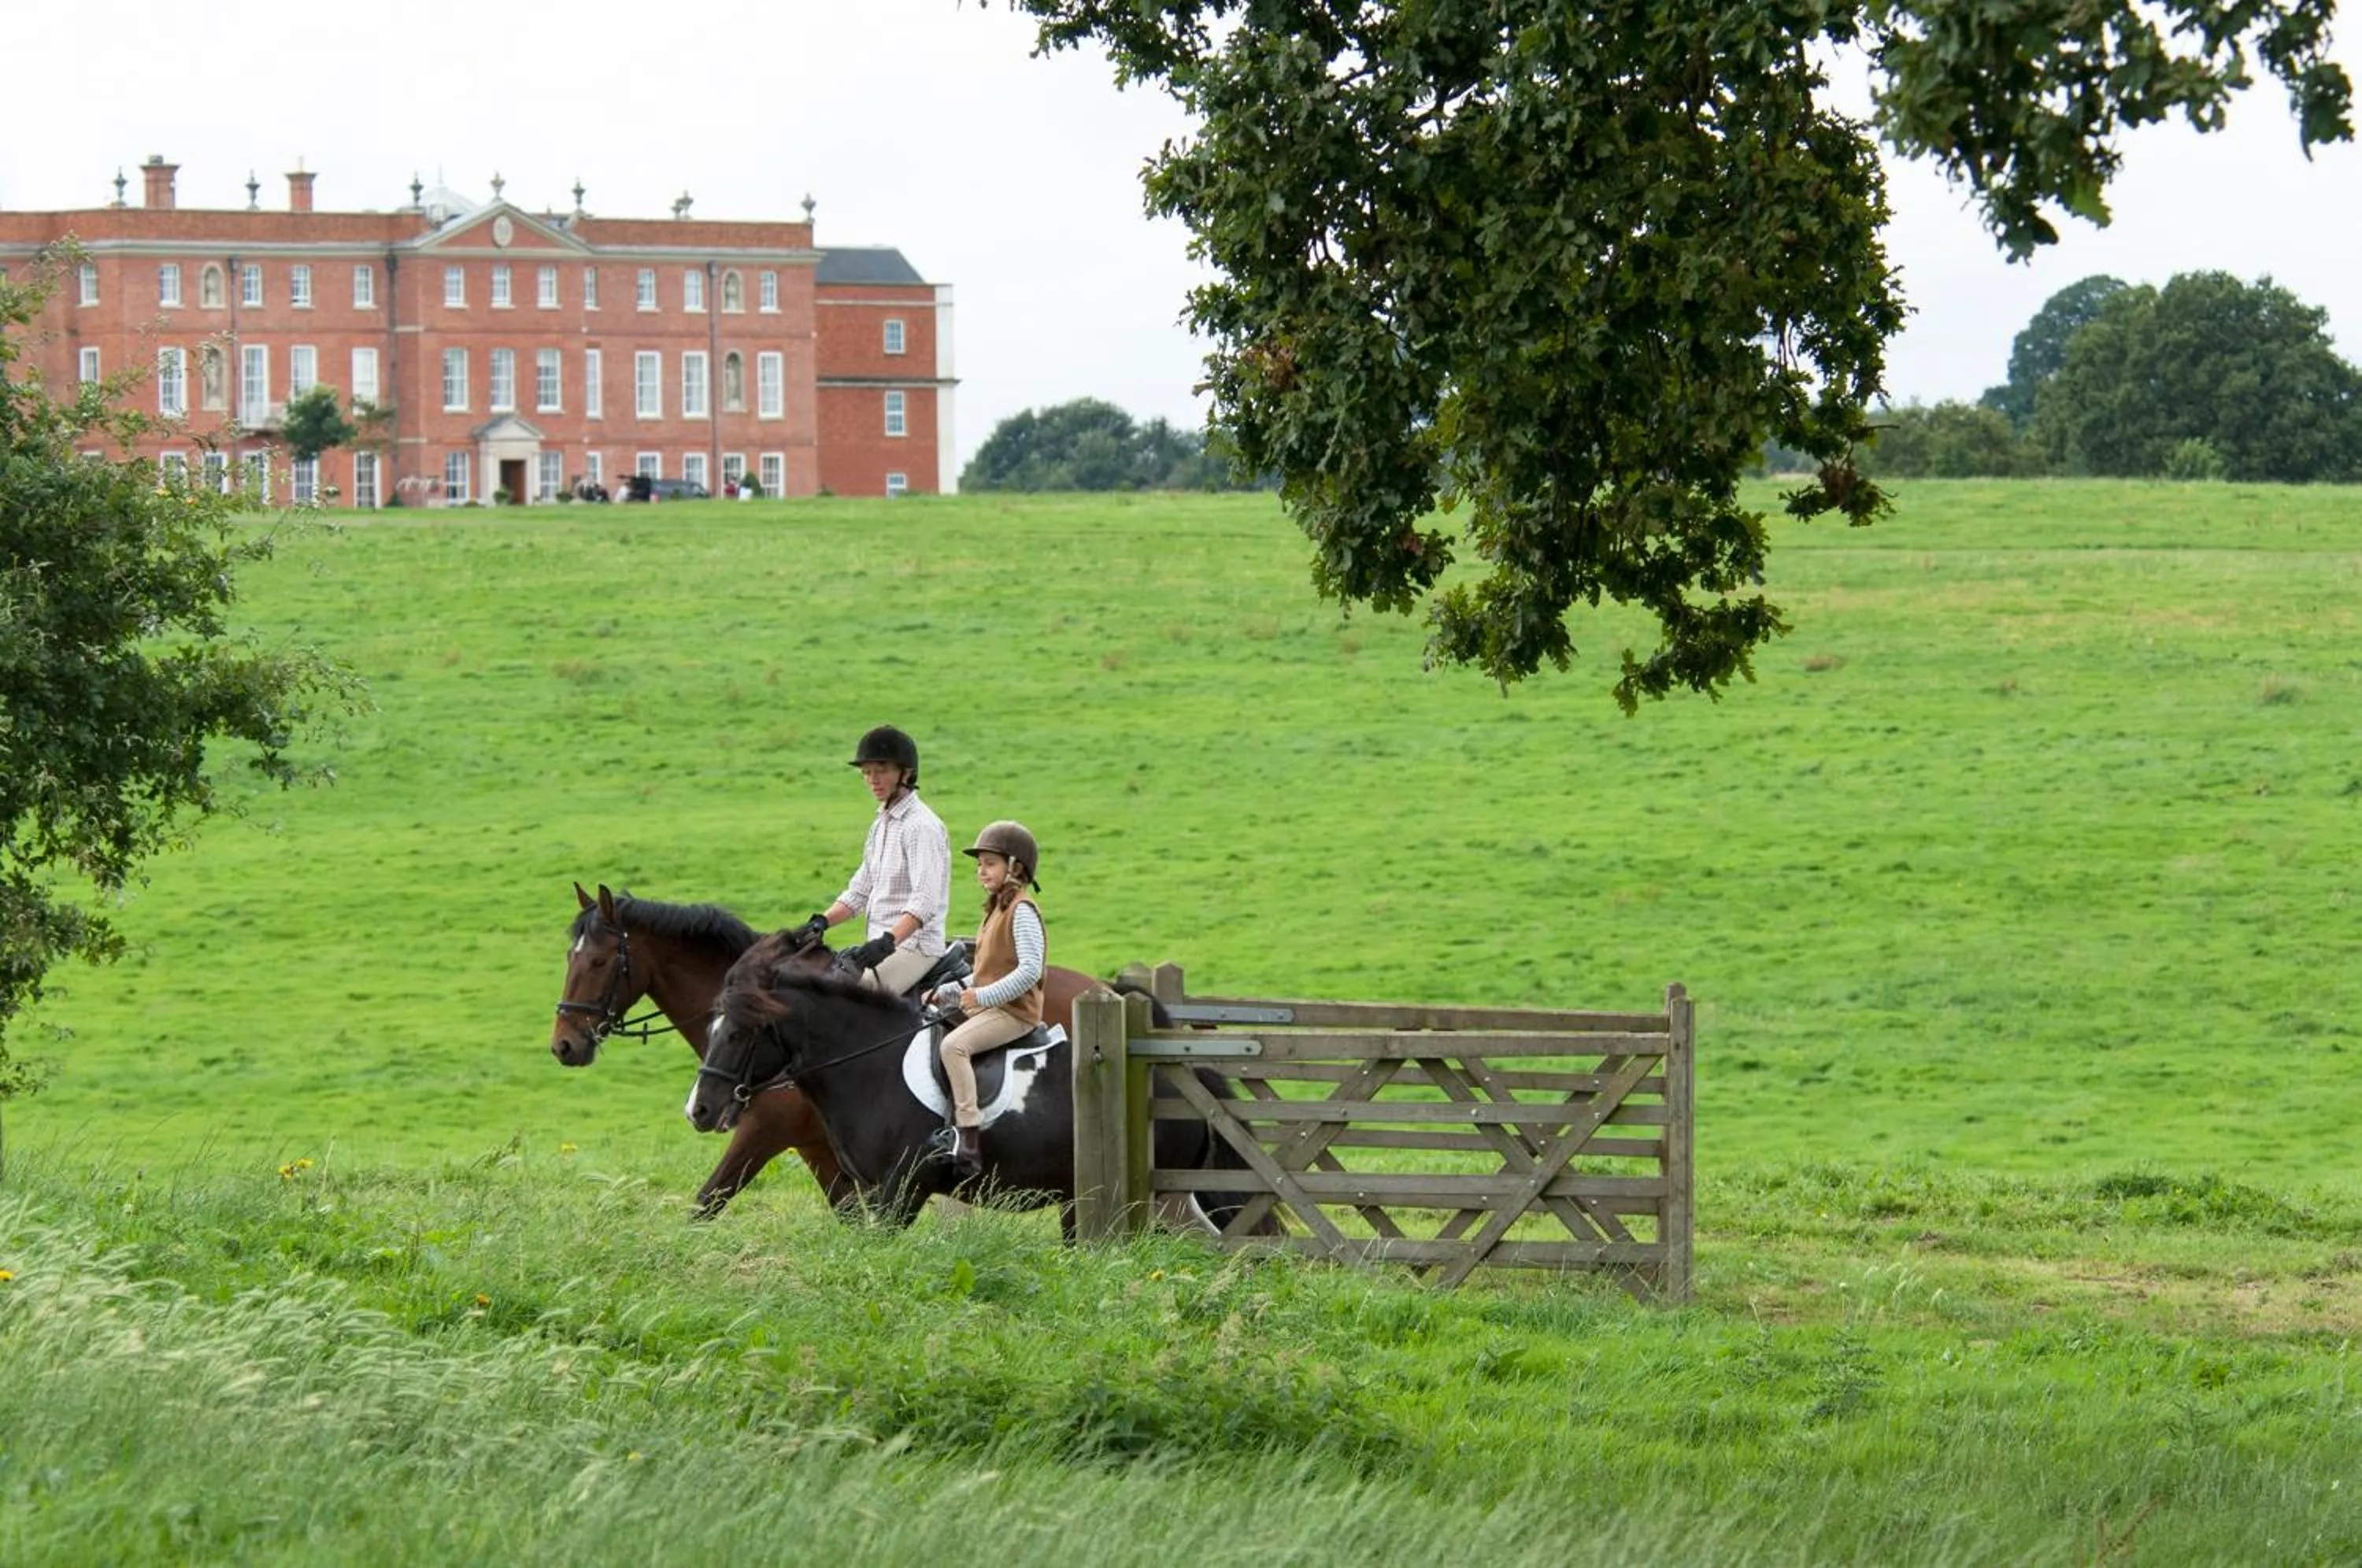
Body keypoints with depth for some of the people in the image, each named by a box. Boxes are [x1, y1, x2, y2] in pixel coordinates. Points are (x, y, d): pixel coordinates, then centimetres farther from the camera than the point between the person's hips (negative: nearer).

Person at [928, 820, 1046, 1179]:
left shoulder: (1022, 911, -12)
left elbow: (1029, 970, -23)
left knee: (953, 1045, -29)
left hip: (1014, 1011, -11)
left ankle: (969, 1133, -33)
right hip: (989, 1006, 11)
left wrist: (984, 996, -26)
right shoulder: (997, 910, 20)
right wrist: (949, 991, 14)